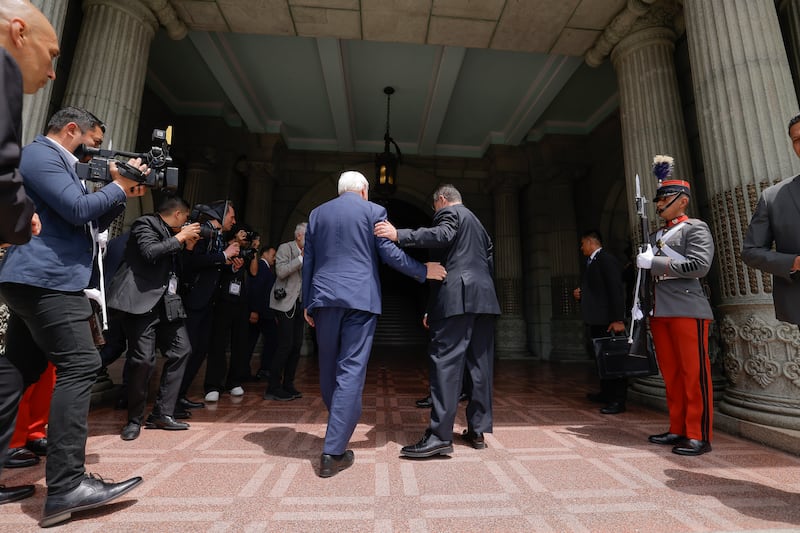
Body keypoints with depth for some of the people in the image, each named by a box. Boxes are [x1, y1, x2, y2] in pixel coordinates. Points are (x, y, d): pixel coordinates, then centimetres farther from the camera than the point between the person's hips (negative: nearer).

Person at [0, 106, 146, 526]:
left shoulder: (55, 161, 25)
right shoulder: (41, 155, -6)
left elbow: (92, 223, 24)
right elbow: (79, 211, -19)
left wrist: (123, 195, 11)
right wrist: (119, 185, -4)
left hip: (36, 281, 11)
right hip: (47, 280, -11)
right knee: (80, 367, -15)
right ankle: (66, 486, -13)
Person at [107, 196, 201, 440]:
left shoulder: (171, 234, 21)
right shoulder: (146, 224, -1)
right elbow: (150, 252, -20)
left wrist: (189, 245, 12)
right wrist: (180, 237, -9)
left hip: (165, 303, 9)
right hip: (141, 301, -8)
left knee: (181, 349, 4)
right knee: (143, 359, -10)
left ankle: (162, 413, 14)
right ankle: (134, 419, 10)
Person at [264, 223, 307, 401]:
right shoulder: (285, 248, -5)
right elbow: (281, 271, -19)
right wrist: (302, 258, -19)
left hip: (299, 304, 7)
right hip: (285, 302, -7)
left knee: (297, 345, 6)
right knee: (285, 345, -11)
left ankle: (288, 385, 17)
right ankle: (273, 388, 1)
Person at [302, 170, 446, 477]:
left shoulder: (317, 213, 15)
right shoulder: (373, 211, 4)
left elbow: (308, 261, 13)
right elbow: (389, 253, -2)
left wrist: (307, 302, 18)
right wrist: (423, 271, 11)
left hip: (324, 296, 5)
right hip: (360, 297, -4)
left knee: (328, 368, 15)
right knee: (351, 371, -2)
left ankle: (339, 429, 33)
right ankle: (333, 453, 0)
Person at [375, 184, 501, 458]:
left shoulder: (449, 212, 4)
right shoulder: (477, 222, 29)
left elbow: (442, 235, -18)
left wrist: (399, 235, -25)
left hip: (457, 296, -9)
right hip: (484, 297, 9)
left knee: (445, 362, -11)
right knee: (479, 364, 8)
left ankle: (440, 436, -11)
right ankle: (477, 431, 15)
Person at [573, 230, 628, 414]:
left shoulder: (607, 260, -11)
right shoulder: (592, 262, 17)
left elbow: (616, 290, -19)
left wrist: (618, 320, -23)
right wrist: (580, 295, 4)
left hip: (607, 322, -10)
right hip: (594, 321, 10)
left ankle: (618, 401, 5)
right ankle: (606, 393, 30)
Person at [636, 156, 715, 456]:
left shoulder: (696, 228, 0)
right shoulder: (656, 235, 20)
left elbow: (700, 265, -15)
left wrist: (654, 262, -14)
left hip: (688, 310, -7)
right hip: (660, 312, 7)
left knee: (694, 373, -1)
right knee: (671, 374, 11)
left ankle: (699, 436, 9)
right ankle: (678, 430, 21)